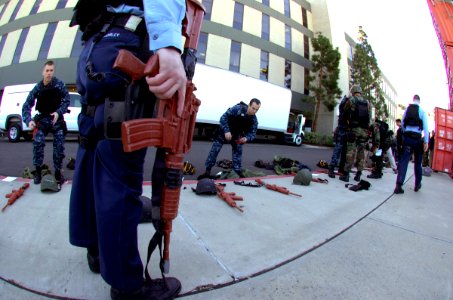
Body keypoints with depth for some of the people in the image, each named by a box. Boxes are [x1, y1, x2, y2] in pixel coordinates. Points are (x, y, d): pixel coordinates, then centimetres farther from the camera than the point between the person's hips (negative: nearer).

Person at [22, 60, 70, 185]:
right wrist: (29, 120, -19)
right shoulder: (37, 88, -5)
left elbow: (66, 99, -7)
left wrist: (58, 112, -21)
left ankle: (58, 171, 10)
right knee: (38, 142, -14)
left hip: (57, 118, -1)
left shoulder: (59, 84, -8)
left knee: (59, 146, -2)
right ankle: (38, 171, -1)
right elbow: (27, 105, -5)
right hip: (43, 119, 1)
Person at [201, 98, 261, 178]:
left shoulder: (254, 120, -17)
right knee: (215, 150, -2)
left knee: (238, 151, 4)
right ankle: (208, 170, 10)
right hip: (224, 131, -4)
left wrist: (246, 138, -36)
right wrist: (226, 131, -38)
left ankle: (238, 172, 18)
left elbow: (253, 133, -12)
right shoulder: (237, 108, -31)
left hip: (236, 135, 4)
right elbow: (223, 117, -29)